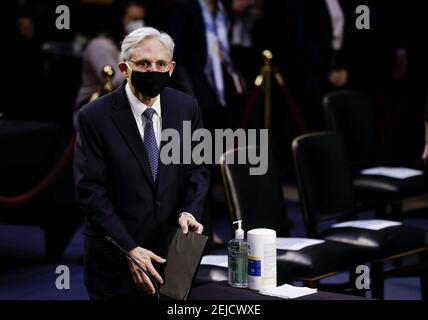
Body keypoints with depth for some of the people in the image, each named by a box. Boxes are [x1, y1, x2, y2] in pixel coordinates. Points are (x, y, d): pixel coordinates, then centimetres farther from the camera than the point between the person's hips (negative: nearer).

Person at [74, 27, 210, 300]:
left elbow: (197, 169, 6)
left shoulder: (187, 108, 0)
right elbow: (91, 191, -15)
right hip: (115, 257, -3)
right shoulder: (94, 117, -13)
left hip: (173, 247, 3)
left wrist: (189, 211, -14)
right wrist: (129, 249, -22)